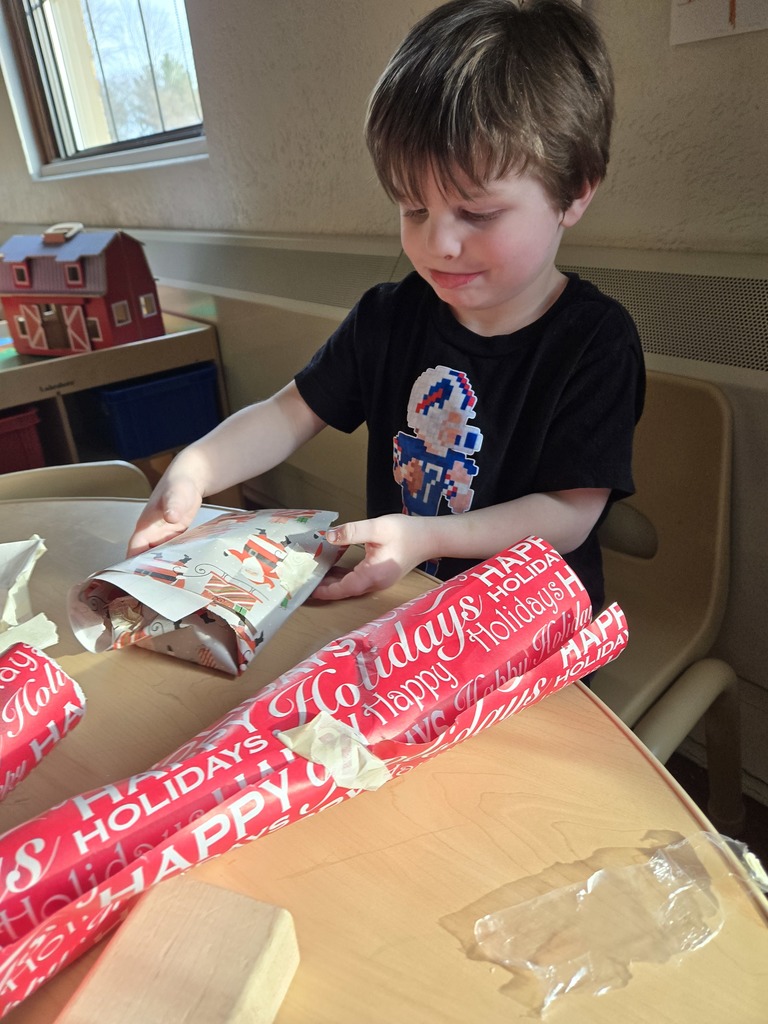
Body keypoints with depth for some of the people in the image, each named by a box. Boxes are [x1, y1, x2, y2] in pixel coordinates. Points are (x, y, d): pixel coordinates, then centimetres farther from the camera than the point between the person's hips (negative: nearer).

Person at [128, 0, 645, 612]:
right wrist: (192, 471, -17)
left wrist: (425, 538, -27)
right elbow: (289, 415, 1)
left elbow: (570, 514, -15)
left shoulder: (595, 340, -13)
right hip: (396, 600, 4)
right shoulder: (388, 316, 0)